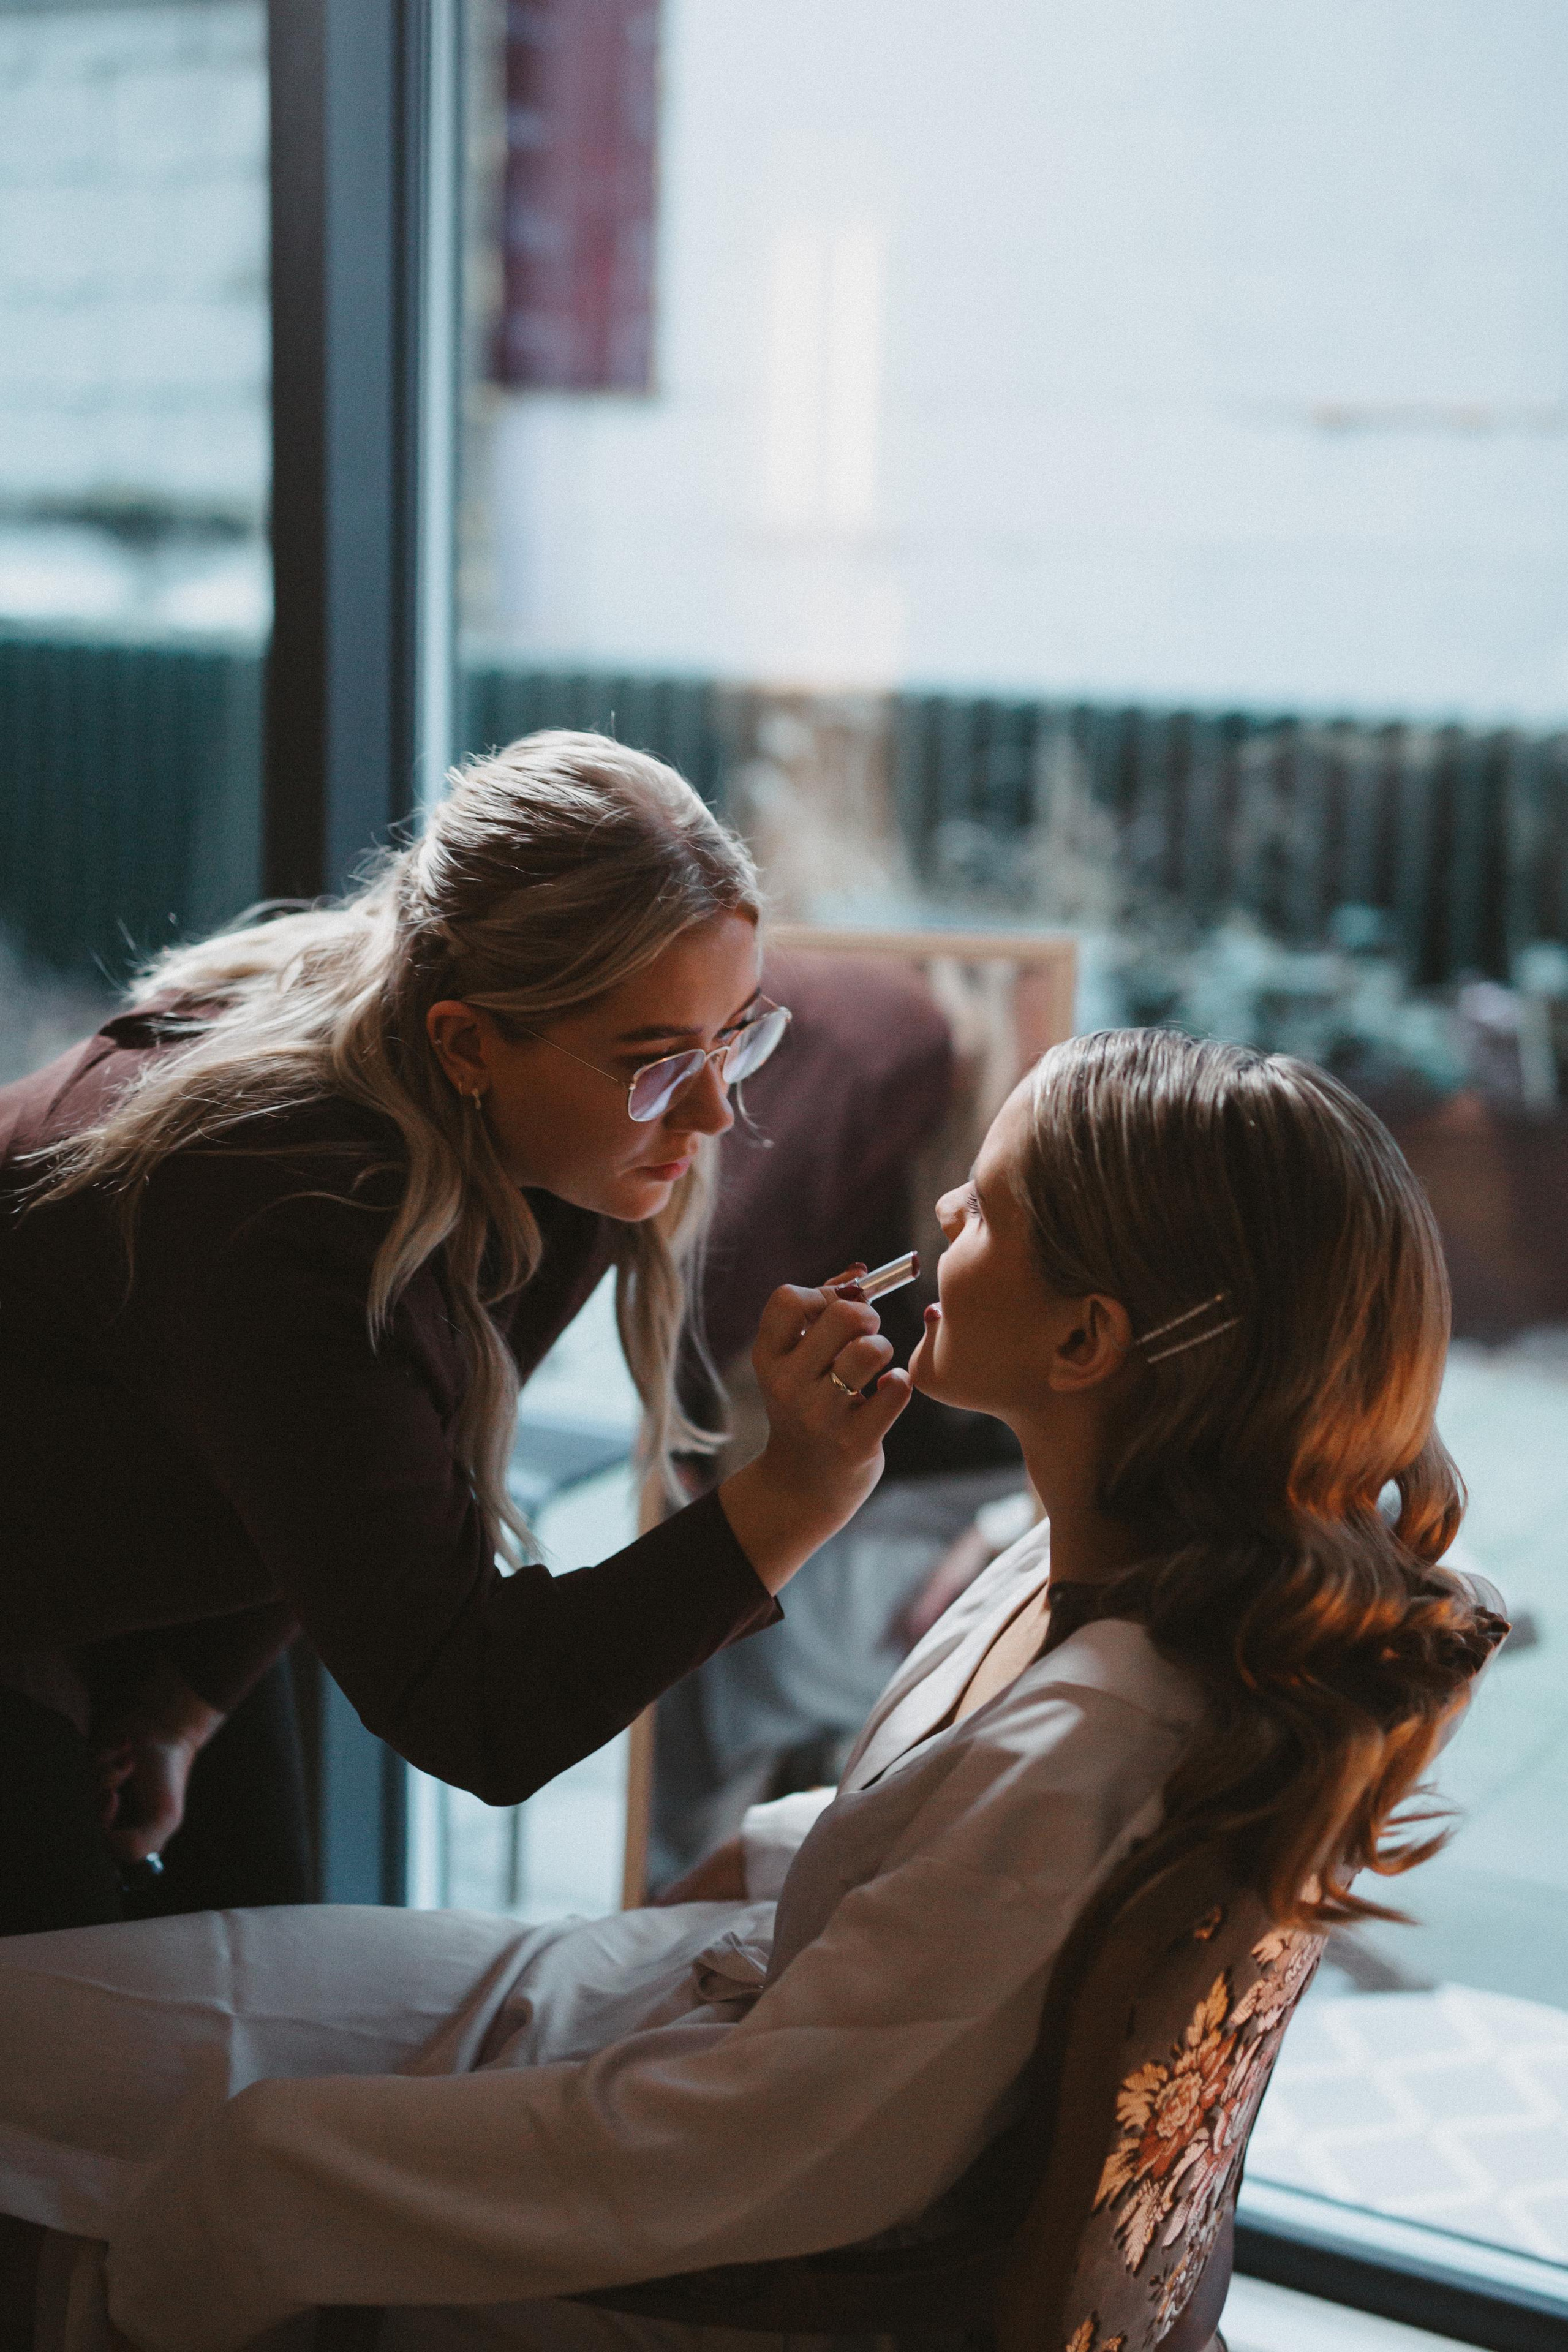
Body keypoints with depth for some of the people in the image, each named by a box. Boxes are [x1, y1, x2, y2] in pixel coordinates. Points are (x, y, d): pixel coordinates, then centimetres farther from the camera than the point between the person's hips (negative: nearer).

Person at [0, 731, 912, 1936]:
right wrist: (783, 1502, -48)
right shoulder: (291, 1223, -42)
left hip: (175, 1582, 7)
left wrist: (189, 1701, 1)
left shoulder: (558, 1145, -17)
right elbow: (472, 1723, -40)